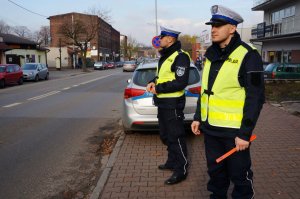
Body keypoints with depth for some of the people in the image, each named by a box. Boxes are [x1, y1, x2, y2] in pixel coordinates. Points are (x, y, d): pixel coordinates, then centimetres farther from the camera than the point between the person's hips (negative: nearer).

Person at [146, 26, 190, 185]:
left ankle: (181, 170, 11)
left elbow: (181, 82, -22)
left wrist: (158, 88, -19)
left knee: (176, 137, -2)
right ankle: (172, 162, 36)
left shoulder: (180, 56, -16)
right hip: (162, 102, 10)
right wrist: (153, 82, 2)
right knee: (165, 135, 20)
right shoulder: (165, 56, 15)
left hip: (173, 104, -10)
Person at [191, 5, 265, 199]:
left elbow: (256, 98, -15)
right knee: (215, 170, 20)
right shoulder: (211, 55, 9)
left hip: (234, 130, -6)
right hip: (210, 127, 7)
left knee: (239, 174, 9)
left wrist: (245, 133, -17)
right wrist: (198, 117, 13)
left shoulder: (248, 56, -13)